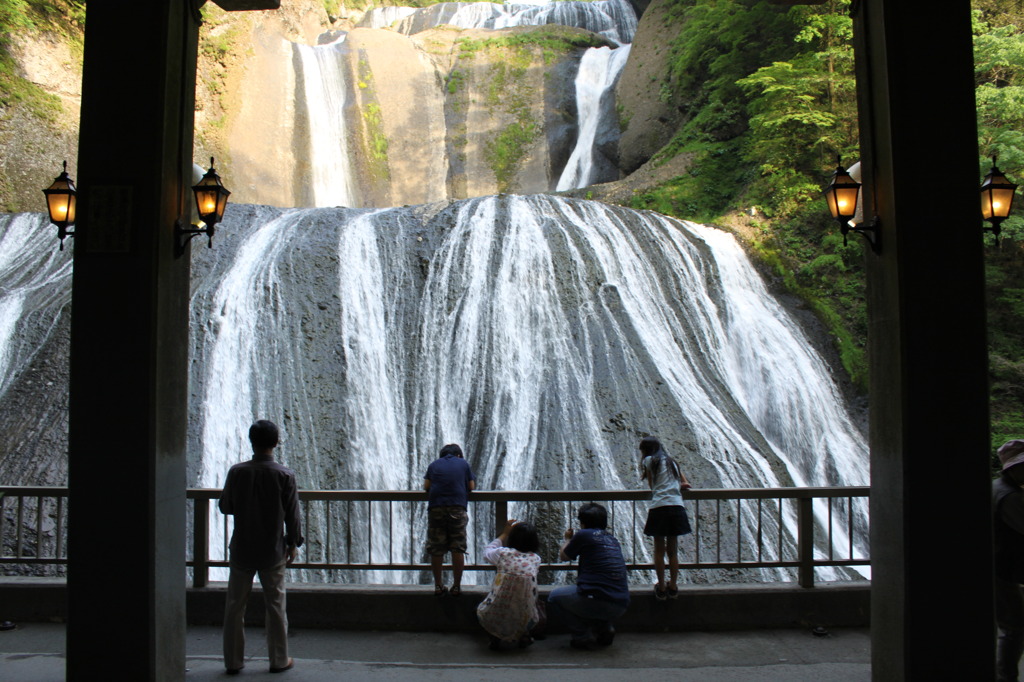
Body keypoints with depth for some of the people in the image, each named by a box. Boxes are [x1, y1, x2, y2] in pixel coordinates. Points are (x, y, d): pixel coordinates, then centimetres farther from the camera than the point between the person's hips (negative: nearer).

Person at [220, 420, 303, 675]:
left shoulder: (237, 472, -9)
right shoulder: (285, 475, -12)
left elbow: (225, 506, 3)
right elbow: (292, 515, -7)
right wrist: (294, 543, 7)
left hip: (241, 550, 1)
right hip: (273, 551, -1)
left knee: (235, 606, 13)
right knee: (276, 606, 10)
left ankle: (233, 661, 20)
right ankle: (279, 659, 19)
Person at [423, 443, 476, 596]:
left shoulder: (434, 465, 18)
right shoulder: (464, 464, 16)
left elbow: (426, 486, 11)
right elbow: (471, 487, 13)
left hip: (436, 508, 1)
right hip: (457, 508, -1)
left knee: (436, 550, 6)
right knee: (458, 549, 4)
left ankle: (438, 585, 10)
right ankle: (456, 586, 5)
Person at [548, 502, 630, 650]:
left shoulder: (583, 534, -1)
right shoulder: (612, 539, 16)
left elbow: (563, 556, 16)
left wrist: (568, 539, 35)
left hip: (597, 601, -7)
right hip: (621, 606, 7)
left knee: (554, 597, 16)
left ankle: (584, 635, 4)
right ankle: (605, 628, 15)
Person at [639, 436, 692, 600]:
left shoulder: (648, 461, 5)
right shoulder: (671, 461, 20)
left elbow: (652, 486, 8)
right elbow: (686, 484, 20)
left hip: (659, 508, -4)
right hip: (677, 508, 4)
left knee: (659, 551, 6)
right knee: (673, 551, 13)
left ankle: (661, 589, 10)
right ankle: (673, 588, 19)